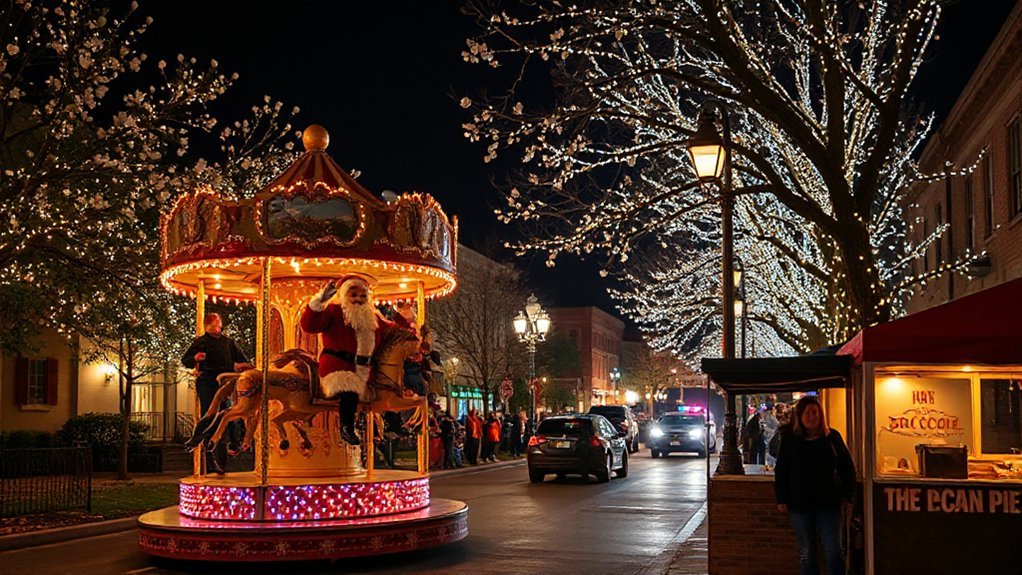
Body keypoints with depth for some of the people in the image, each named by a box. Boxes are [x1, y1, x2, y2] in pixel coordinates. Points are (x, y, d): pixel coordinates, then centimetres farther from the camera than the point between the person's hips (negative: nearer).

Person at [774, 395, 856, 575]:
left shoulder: (832, 437, 4)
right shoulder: (789, 439, 3)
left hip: (829, 503, 0)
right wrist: (782, 499, 0)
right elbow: (781, 471, 6)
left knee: (834, 552, -4)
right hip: (799, 504, 0)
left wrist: (847, 496, 3)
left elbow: (847, 468, 9)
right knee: (806, 553, 6)